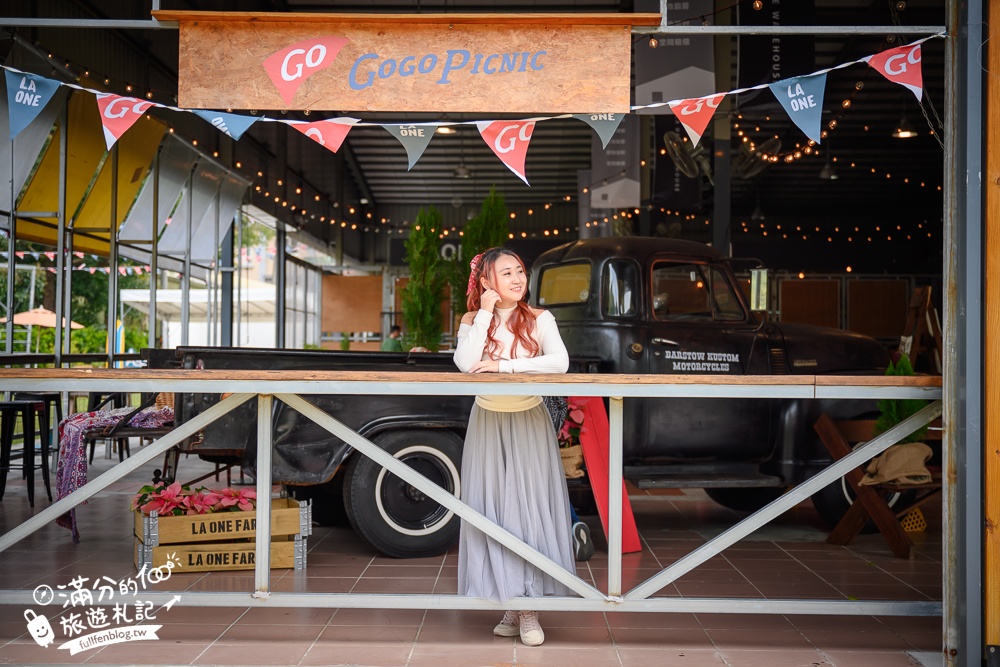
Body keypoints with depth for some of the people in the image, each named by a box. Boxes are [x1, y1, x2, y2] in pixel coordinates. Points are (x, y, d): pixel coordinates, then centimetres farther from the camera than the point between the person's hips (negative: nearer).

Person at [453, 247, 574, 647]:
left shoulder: (539, 320, -4)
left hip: (529, 423, -1)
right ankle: (509, 605, 12)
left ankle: (530, 609, 2)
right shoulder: (472, 322, 0)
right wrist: (486, 313, -16)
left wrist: (504, 365, -23)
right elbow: (465, 364, -18)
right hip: (487, 423, 2)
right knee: (493, 511, 2)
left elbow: (560, 363, -20)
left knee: (530, 509, -4)